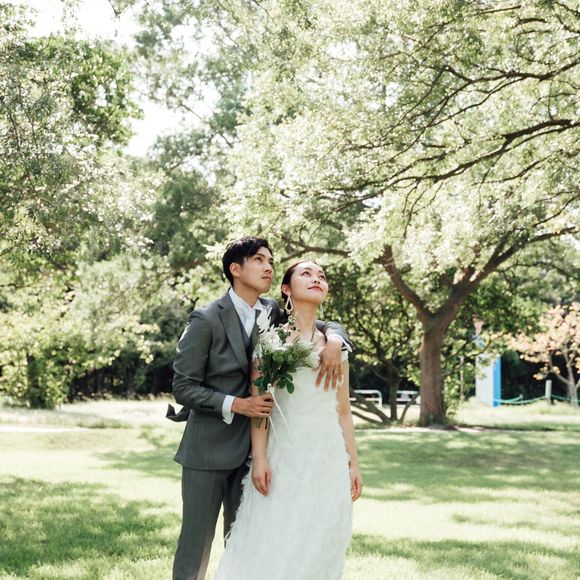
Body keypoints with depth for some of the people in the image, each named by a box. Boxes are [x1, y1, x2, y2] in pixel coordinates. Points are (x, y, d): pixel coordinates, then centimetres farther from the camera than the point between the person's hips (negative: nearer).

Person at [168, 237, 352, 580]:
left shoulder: (271, 313, 5)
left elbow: (327, 326, 9)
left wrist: (333, 342, -14)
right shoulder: (206, 319, -10)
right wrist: (235, 405, -21)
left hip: (249, 447, 5)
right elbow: (183, 387, -10)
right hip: (208, 449, -5)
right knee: (196, 544, 1)